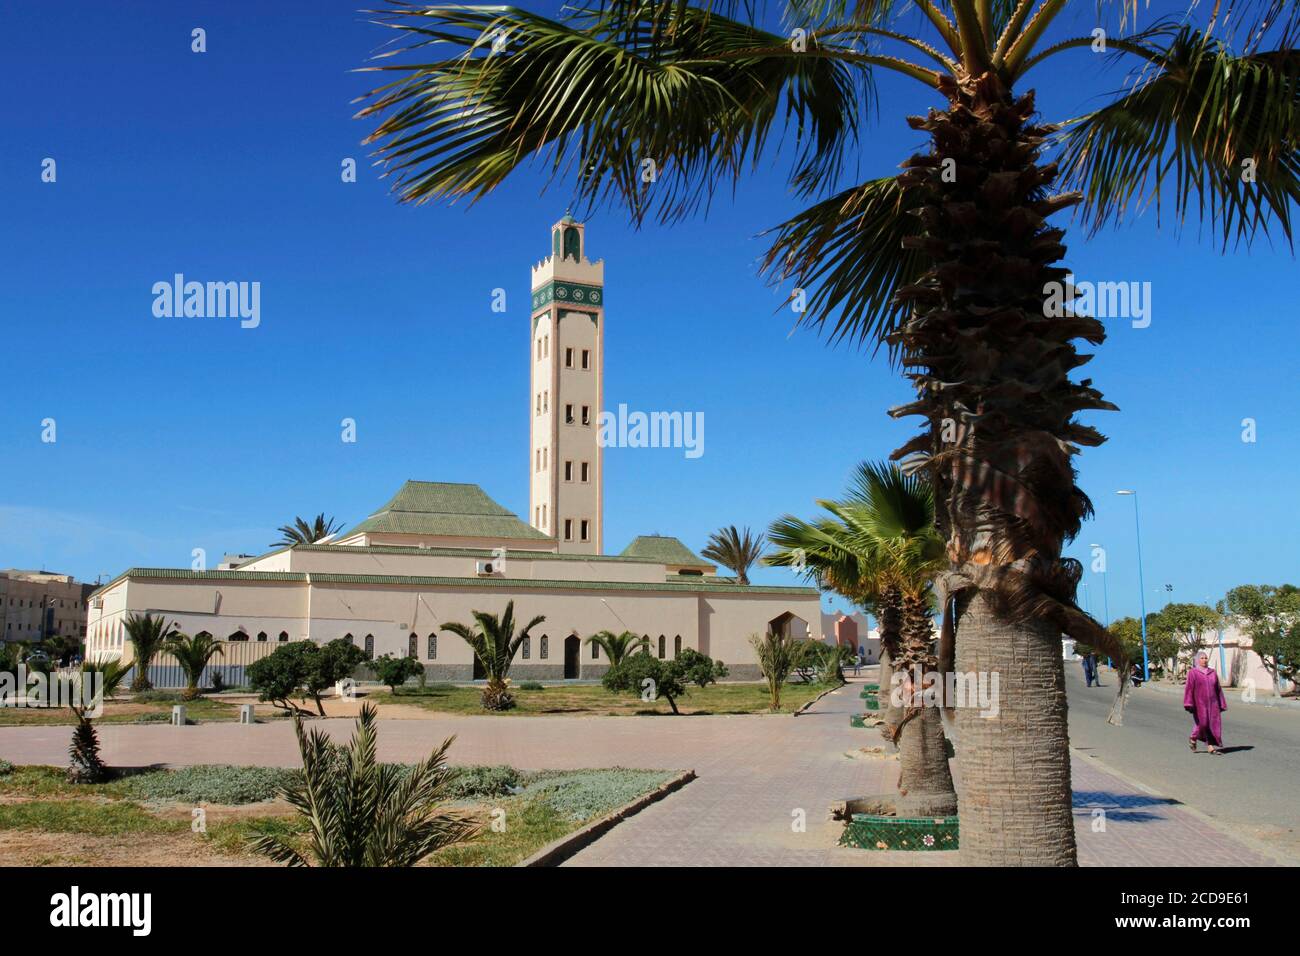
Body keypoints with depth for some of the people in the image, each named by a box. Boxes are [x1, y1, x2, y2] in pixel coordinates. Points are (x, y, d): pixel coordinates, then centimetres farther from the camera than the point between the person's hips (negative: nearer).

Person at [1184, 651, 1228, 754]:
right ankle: (1193, 739, 20)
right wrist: (1188, 704, -16)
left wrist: (1221, 704, 9)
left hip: (1212, 703, 4)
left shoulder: (1212, 672, 10)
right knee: (1203, 724, -7)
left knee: (1214, 724, -3)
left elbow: (1218, 689, 12)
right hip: (1199, 703, -4)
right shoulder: (1193, 673, -2)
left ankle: (1211, 747, 0)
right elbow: (1189, 689, -8)